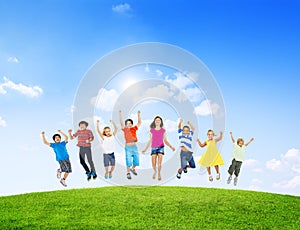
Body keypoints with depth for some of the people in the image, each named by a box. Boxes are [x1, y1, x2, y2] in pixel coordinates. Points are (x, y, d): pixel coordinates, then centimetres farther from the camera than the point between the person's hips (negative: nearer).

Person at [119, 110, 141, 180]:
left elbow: (139, 122, 8)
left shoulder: (134, 128, 8)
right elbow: (121, 123, -11)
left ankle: (133, 169, 35)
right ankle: (128, 173, 10)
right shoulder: (125, 129, -1)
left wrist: (139, 115, 1)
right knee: (129, 161, -4)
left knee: (136, 160, 8)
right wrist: (120, 114, -19)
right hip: (128, 147, -4)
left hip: (134, 146, 4)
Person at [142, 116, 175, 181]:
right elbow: (150, 141, 14)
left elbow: (165, 141, 7)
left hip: (161, 147, -1)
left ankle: (159, 174, 16)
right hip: (153, 148, 1)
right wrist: (145, 149, 12)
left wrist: (171, 147, -7)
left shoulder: (163, 130, 6)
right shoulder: (152, 130, 8)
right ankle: (155, 172, 28)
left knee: (159, 163, -13)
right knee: (153, 164, -6)